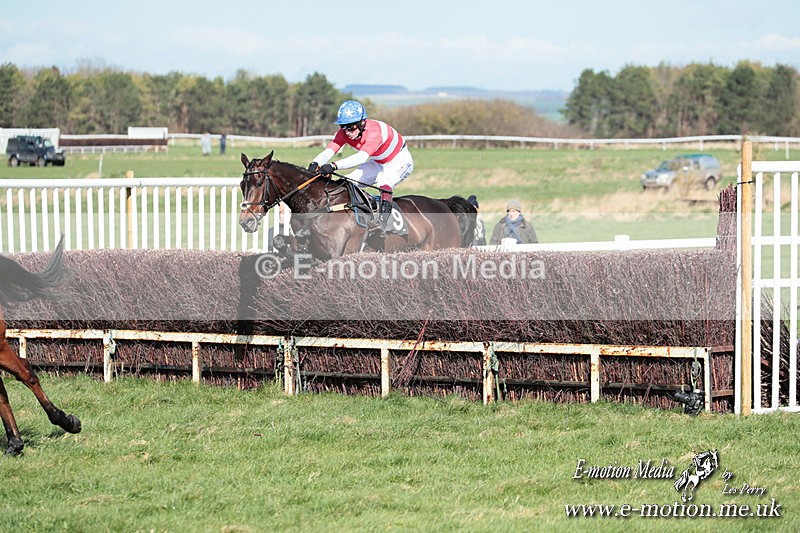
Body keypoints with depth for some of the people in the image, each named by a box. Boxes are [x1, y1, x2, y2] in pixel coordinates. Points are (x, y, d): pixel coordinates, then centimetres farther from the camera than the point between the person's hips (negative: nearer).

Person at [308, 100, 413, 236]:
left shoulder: (373, 131, -38)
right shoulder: (344, 133, -18)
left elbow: (362, 157, -53)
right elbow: (328, 151, -31)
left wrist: (334, 166, -65)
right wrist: (315, 164, -53)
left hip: (401, 160, -7)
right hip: (378, 163, 7)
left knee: (385, 180, -36)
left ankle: (382, 223, -46)